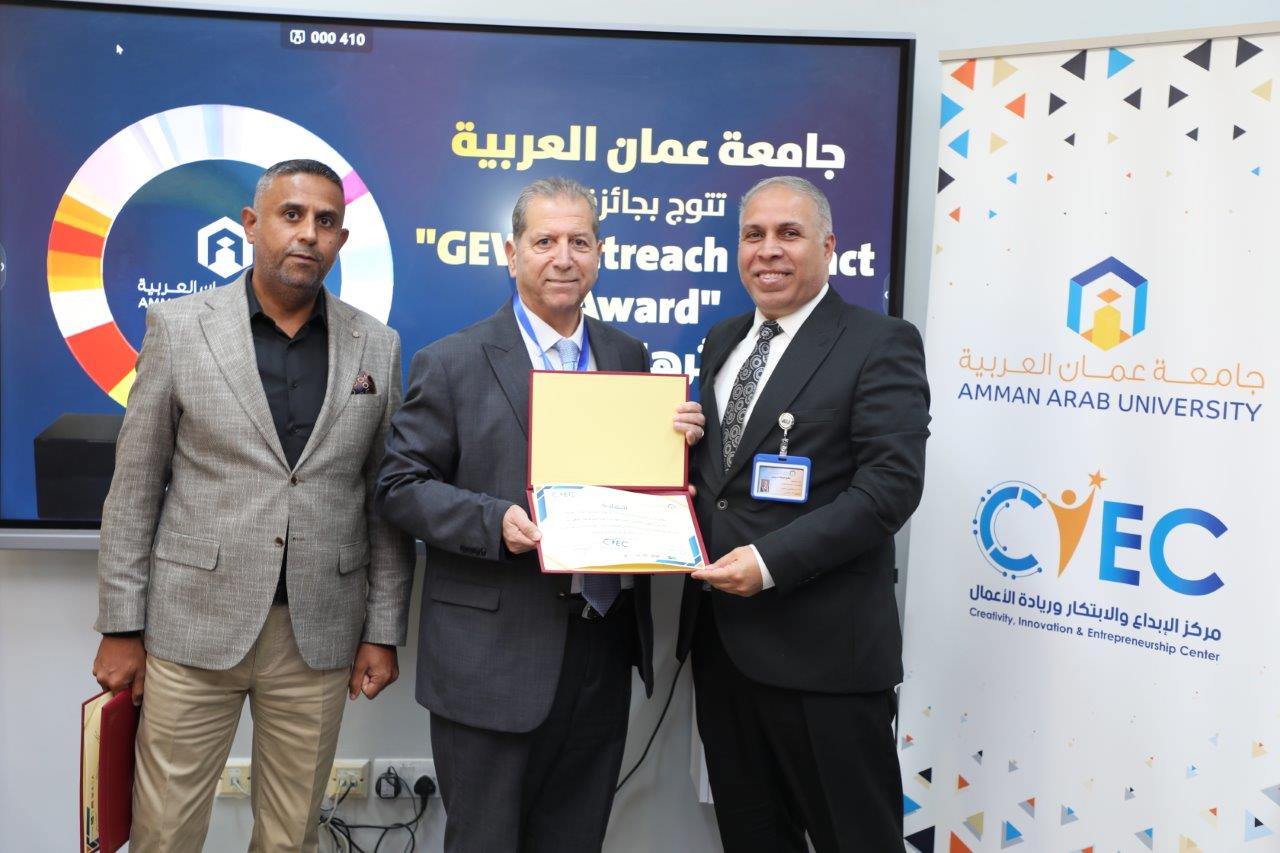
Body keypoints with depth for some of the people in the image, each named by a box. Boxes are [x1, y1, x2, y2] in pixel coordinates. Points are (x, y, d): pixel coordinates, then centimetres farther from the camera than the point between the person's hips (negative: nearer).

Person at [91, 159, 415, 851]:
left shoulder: (377, 347, 3)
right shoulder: (178, 326, -1)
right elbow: (135, 486, 1)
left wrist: (384, 631, 3)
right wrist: (121, 625, 0)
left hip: (320, 633, 1)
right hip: (195, 622, -1)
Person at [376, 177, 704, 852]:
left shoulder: (627, 356, 9)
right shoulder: (451, 364, -5)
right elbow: (399, 486, -6)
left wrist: (677, 440, -6)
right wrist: (494, 522, -21)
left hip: (605, 649, 5)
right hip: (495, 655, -4)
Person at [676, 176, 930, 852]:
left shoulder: (880, 344, -7)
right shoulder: (722, 342, 15)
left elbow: (891, 482, -17)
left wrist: (772, 562, -22)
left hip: (821, 647, -7)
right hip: (720, 638, 7)